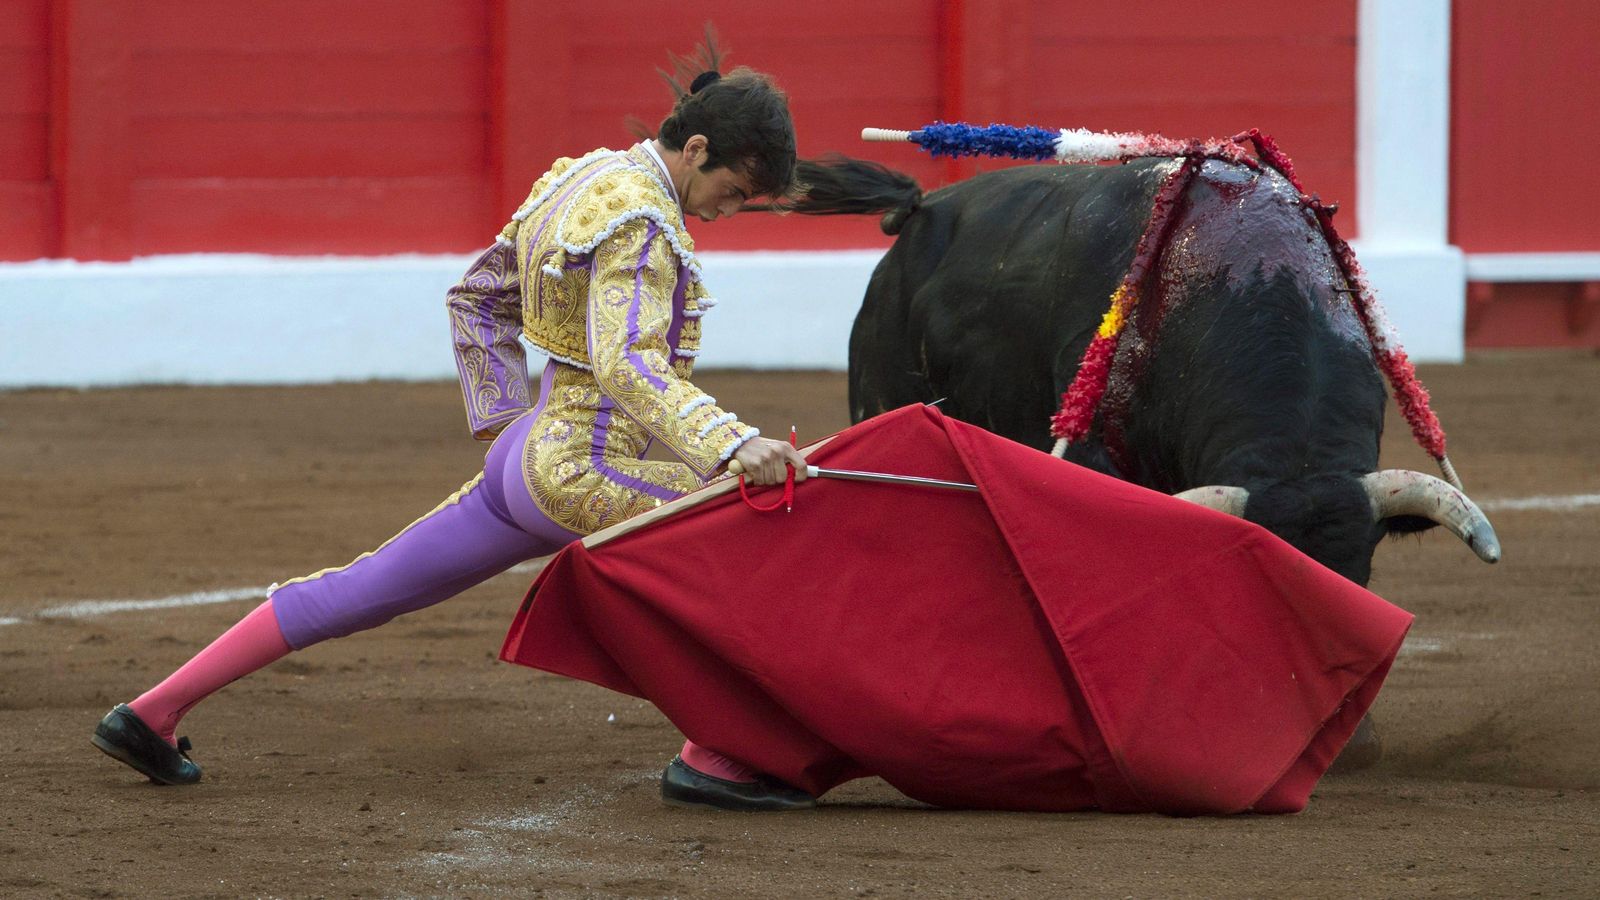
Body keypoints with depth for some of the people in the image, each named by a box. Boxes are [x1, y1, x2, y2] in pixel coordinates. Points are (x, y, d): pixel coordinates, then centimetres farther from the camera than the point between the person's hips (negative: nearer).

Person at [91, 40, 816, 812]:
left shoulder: (575, 183, 13)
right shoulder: (639, 217, -17)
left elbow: (476, 298, 23)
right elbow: (626, 366, -31)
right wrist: (733, 446, -41)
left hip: (523, 456, 10)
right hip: (584, 475, -10)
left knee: (358, 592, 15)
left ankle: (149, 717, 17)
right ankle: (711, 757, -15)